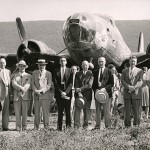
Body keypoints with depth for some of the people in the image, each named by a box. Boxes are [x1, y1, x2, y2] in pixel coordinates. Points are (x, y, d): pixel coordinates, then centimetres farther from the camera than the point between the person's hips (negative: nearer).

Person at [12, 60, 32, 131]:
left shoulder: (29, 76, 13)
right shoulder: (14, 76, 15)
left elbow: (28, 85, -1)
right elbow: (14, 84, -2)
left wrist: (22, 91, -14)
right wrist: (21, 88, -17)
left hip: (26, 96, 0)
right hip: (16, 97, 0)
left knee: (25, 112, -3)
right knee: (17, 113, -3)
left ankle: (24, 127, 2)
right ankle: (18, 127, 1)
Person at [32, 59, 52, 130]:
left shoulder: (48, 73, 7)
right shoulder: (34, 73, 13)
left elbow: (49, 84, -1)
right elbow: (32, 84, 8)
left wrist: (41, 90, -12)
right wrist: (36, 91, -9)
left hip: (45, 95, -2)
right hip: (37, 95, 2)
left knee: (46, 111, -4)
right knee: (37, 111, 1)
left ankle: (46, 127, -1)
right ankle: (36, 127, 5)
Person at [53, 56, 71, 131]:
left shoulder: (70, 70, 8)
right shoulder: (56, 71, 10)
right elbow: (55, 83, 4)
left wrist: (66, 92, -9)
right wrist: (60, 92, -8)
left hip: (67, 93, -1)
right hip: (59, 93, 1)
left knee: (68, 111, -3)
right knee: (60, 111, 1)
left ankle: (68, 127, -1)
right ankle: (59, 127, 2)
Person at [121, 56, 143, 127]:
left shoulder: (139, 71, 9)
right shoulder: (124, 71, 13)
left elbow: (140, 82, -1)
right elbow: (122, 81, 4)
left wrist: (133, 87, -16)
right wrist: (129, 87, -13)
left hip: (136, 94, -1)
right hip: (127, 94, 1)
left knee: (136, 111, -1)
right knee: (127, 111, -1)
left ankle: (136, 125, 5)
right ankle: (127, 126, 3)